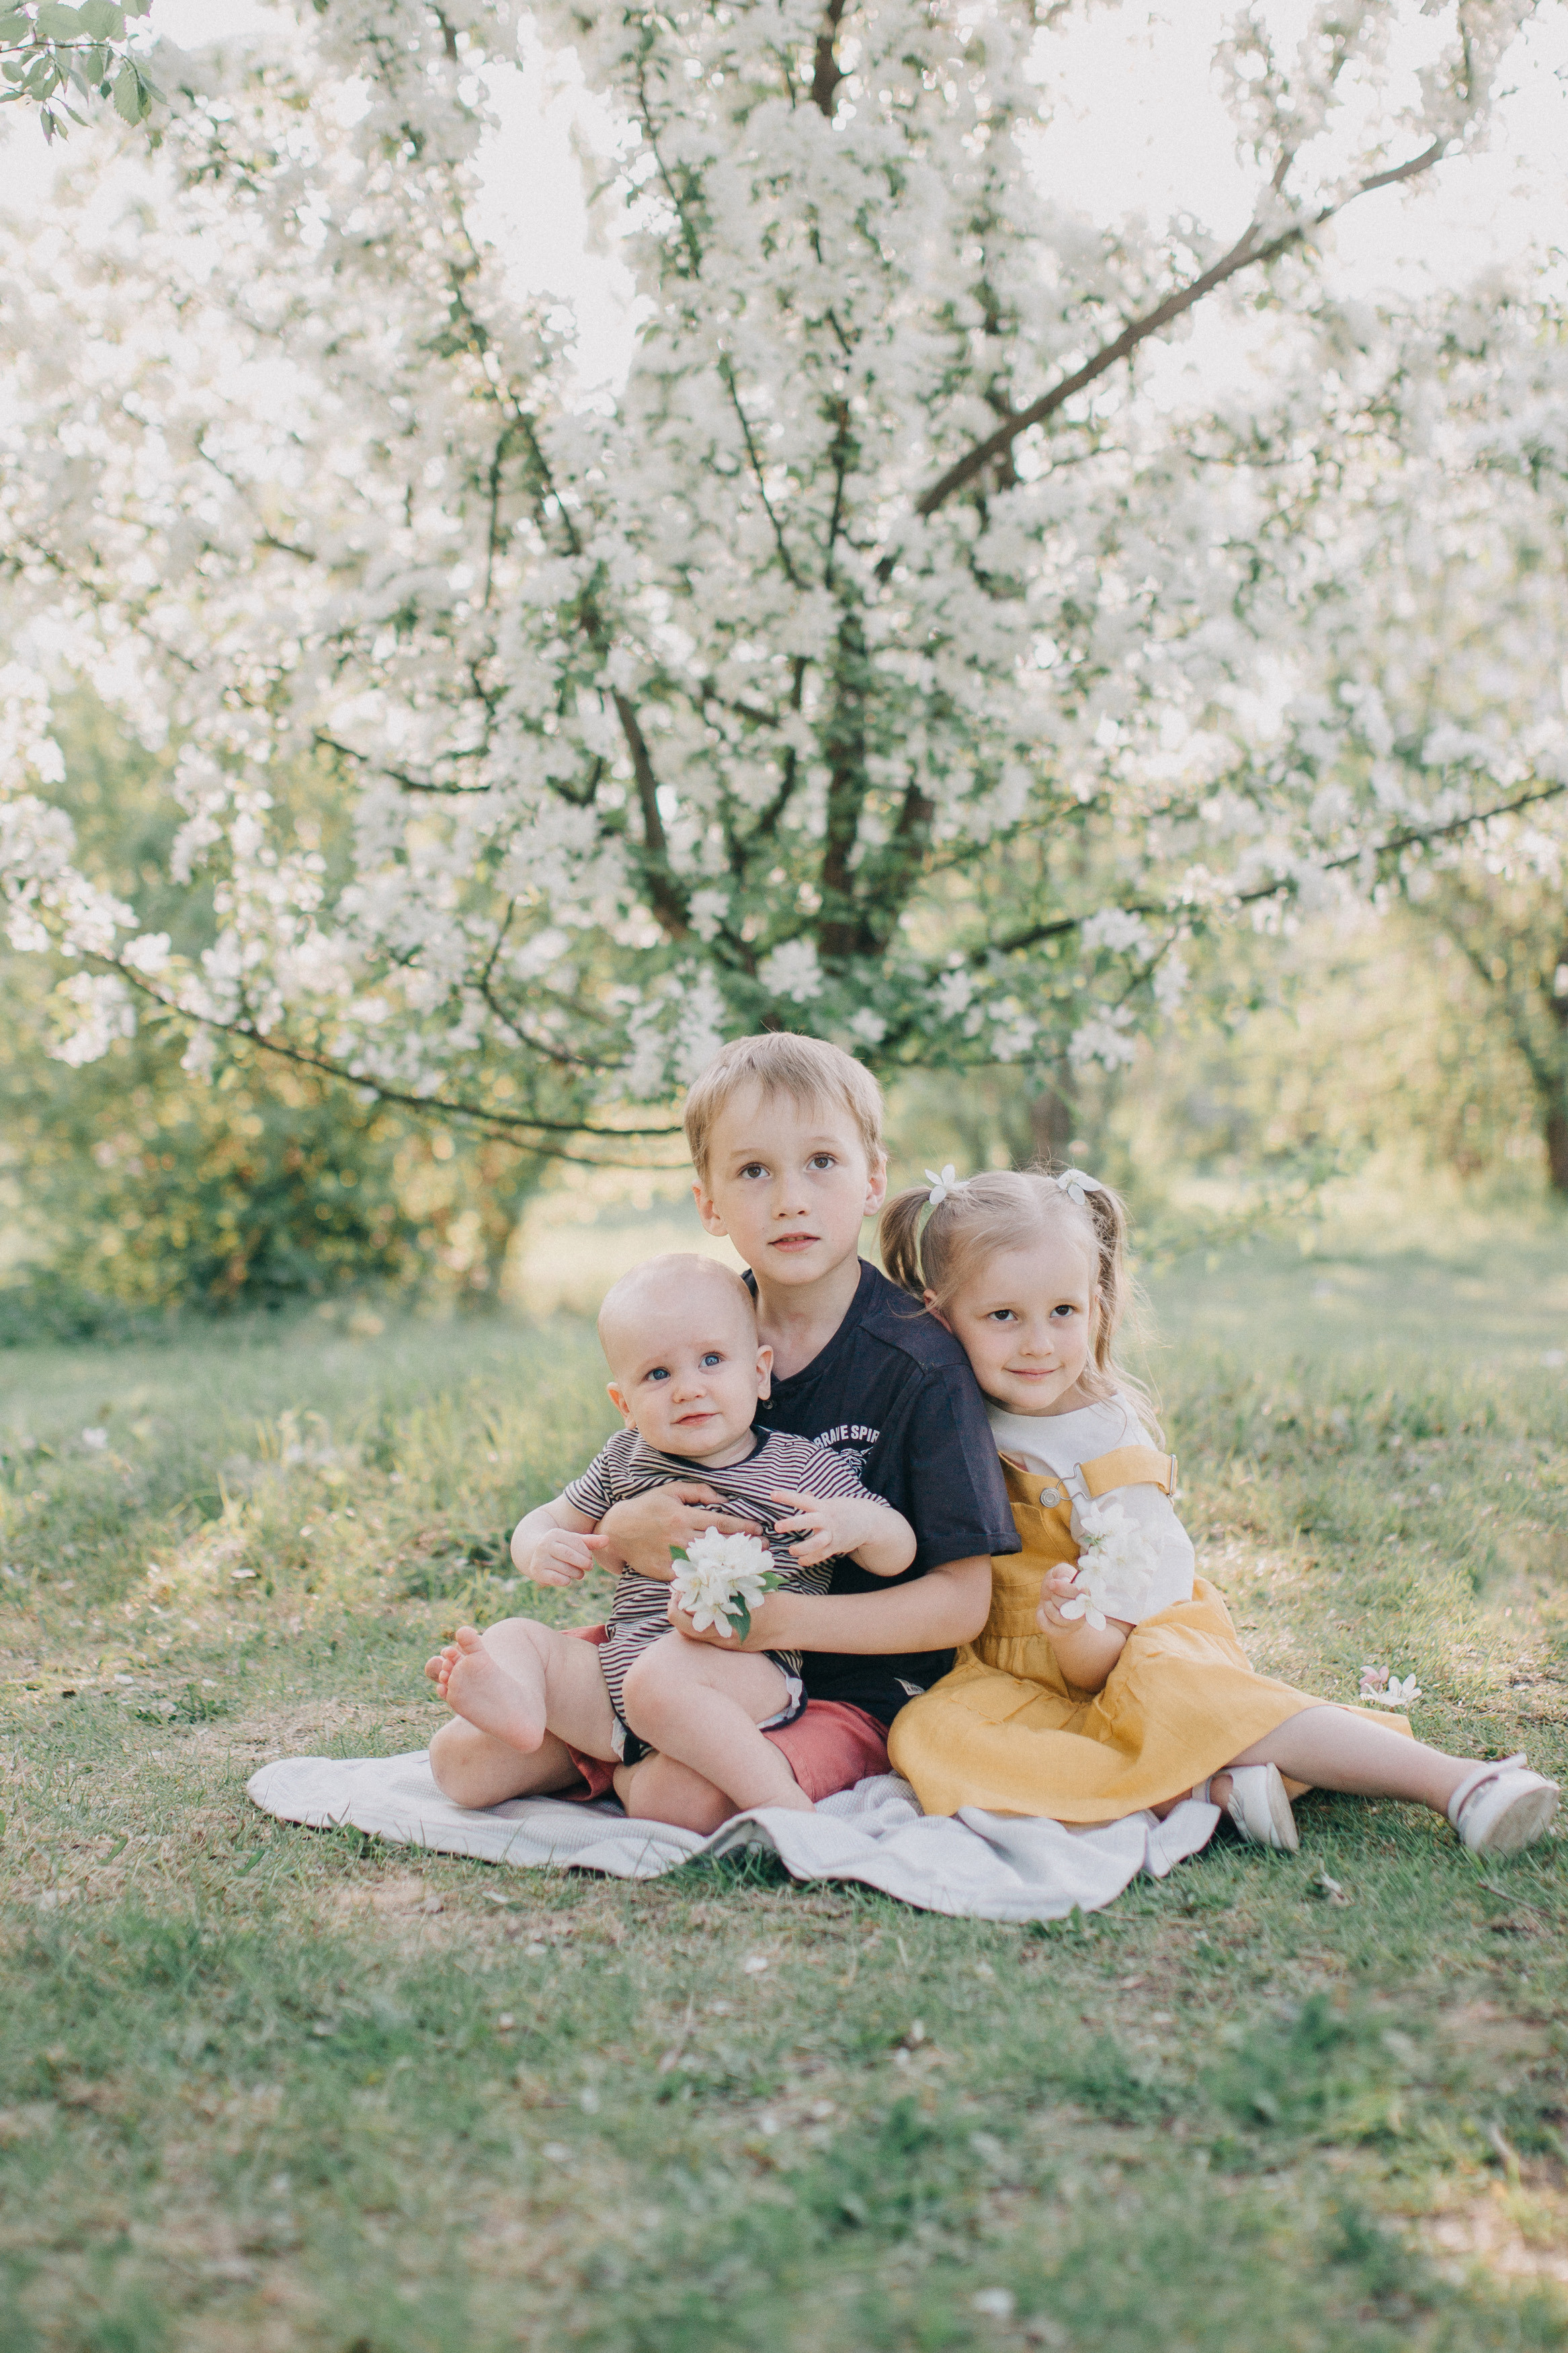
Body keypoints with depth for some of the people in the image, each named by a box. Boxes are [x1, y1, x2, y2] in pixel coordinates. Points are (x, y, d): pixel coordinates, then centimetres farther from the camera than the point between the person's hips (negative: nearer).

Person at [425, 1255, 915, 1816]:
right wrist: (540, 1549, -4)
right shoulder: (624, 1462, 13)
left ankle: (777, 1798, -35)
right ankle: (516, 1701, -38)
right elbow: (547, 1520, 22)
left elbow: (897, 1556, 2)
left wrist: (859, 1522, -22)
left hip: (751, 1678, -6)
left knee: (664, 1670, -35)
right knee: (515, 1636, -5)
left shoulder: (806, 1471, 0)